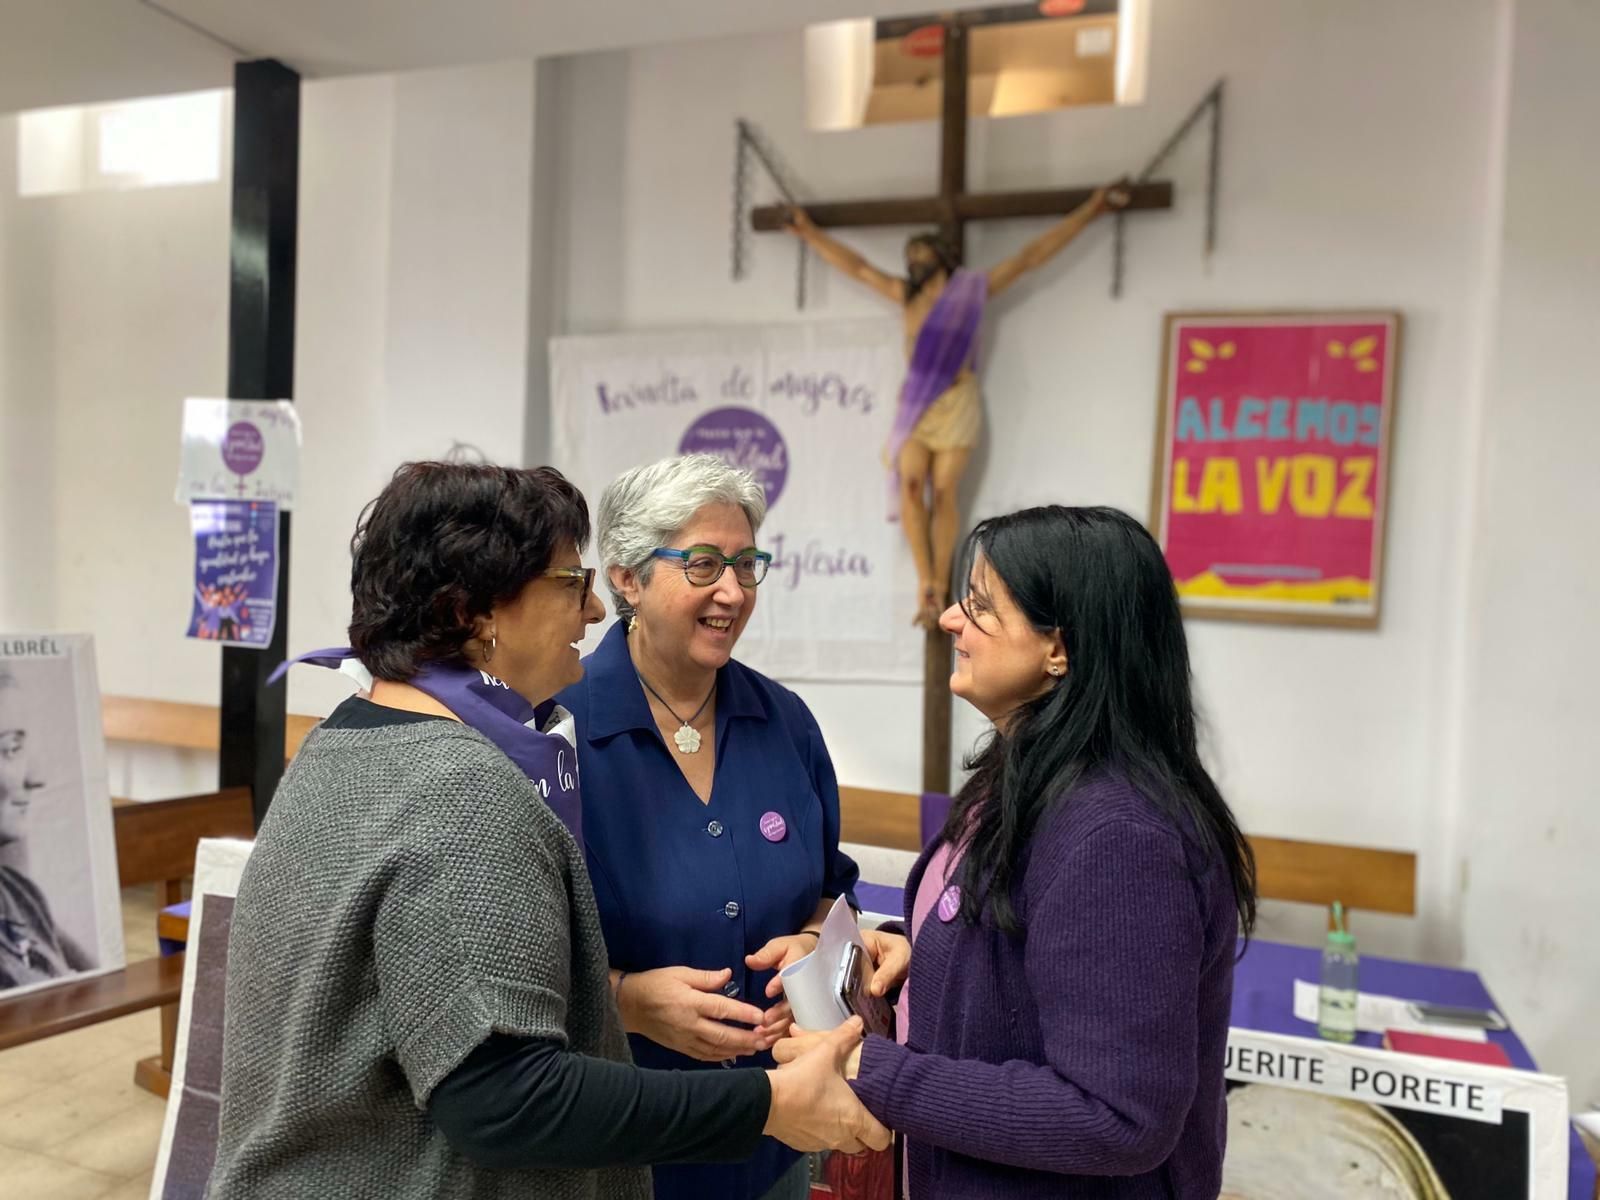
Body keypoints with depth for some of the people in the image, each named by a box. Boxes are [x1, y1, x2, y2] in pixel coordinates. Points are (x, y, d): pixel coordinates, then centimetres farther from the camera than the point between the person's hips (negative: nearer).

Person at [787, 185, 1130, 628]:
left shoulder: (974, 287, 9)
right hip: (916, 404, 3)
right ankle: (926, 586, -15)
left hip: (956, 403, -3)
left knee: (943, 492, -9)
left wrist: (1091, 209, 10)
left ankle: (939, 587, -3)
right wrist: (810, 233, 32)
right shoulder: (906, 295, 19)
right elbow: (856, 266, 27)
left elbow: (1034, 254, 10)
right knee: (911, 487, -15)